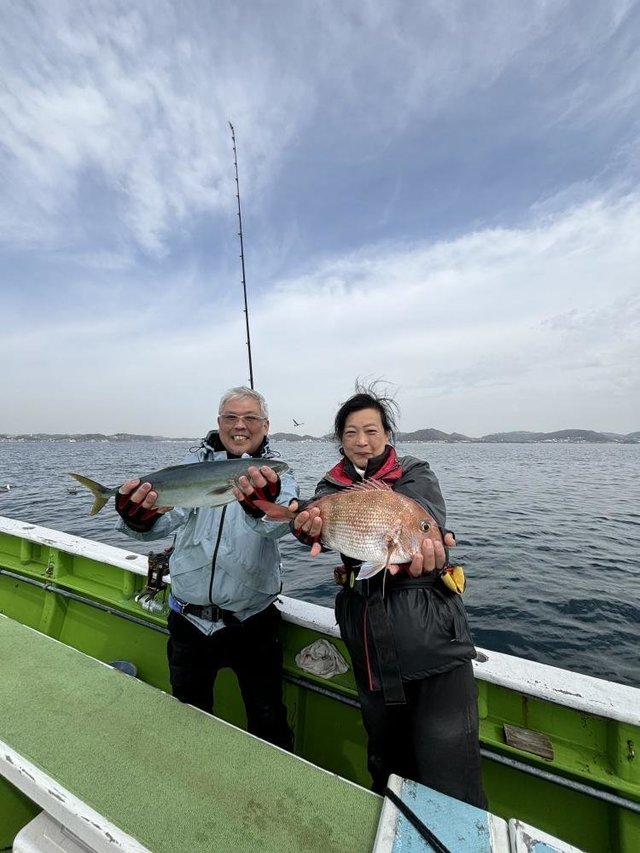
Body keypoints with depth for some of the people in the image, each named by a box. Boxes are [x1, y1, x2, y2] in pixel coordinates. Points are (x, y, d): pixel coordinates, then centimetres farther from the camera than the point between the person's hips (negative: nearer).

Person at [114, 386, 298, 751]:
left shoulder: (276, 475, -10)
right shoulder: (195, 465, -5)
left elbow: (281, 521, -30)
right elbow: (170, 516, -20)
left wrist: (264, 502, -53)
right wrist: (140, 517, -42)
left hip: (252, 623, -2)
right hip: (189, 620, 3)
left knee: (268, 721, 16)